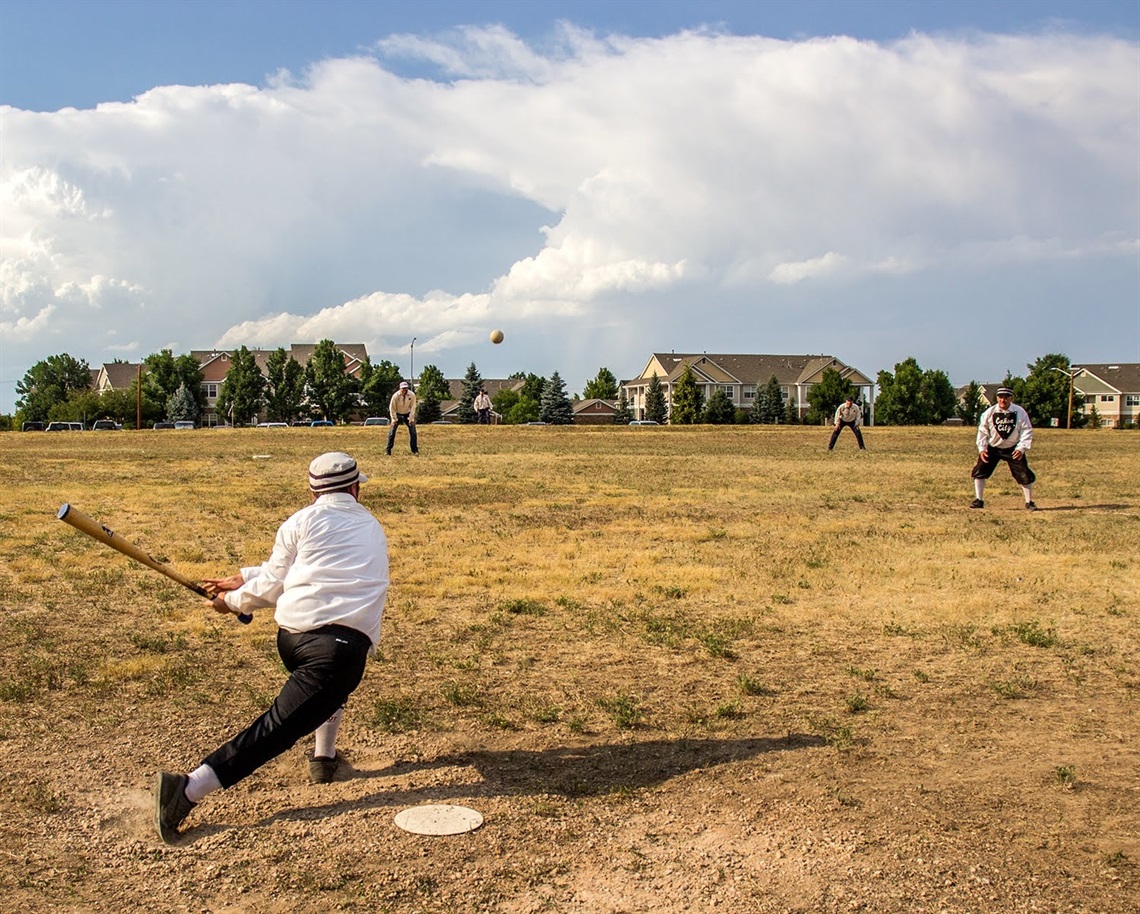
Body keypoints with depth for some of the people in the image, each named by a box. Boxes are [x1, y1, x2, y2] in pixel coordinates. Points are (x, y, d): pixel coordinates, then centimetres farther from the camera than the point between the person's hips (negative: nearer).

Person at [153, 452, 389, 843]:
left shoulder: (303, 521, 12)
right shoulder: (372, 527, 22)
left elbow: (272, 586, 13)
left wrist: (232, 601, 30)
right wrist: (245, 578, 25)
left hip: (291, 637, 2)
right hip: (343, 645, -2)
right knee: (277, 728, -5)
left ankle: (324, 756, 31)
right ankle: (190, 789, -19)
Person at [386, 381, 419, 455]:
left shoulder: (412, 395, -19)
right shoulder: (395, 396, -23)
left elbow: (412, 407, -12)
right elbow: (392, 408, -14)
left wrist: (411, 419, -15)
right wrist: (394, 419, -15)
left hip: (407, 414, 1)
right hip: (397, 414, -1)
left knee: (413, 432, -7)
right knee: (392, 432, -7)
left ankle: (415, 450, 3)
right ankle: (388, 451, -1)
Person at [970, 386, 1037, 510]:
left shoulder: (1020, 413, -13)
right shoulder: (989, 413, -11)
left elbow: (1027, 432, -10)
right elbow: (982, 431, -3)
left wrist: (1022, 448, -21)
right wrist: (982, 449, -12)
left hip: (1013, 449, -1)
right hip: (992, 448, 1)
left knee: (1024, 475, -3)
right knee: (979, 471, -7)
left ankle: (1029, 502, 14)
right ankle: (978, 500, 5)